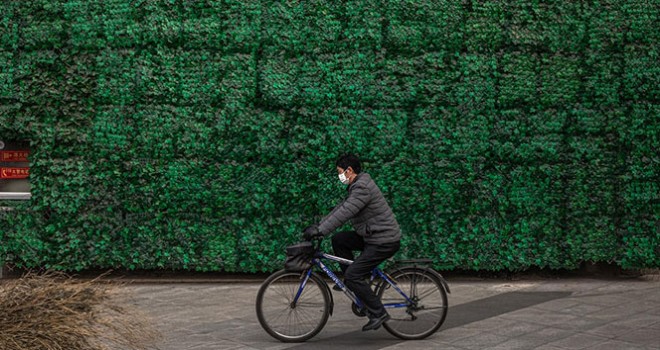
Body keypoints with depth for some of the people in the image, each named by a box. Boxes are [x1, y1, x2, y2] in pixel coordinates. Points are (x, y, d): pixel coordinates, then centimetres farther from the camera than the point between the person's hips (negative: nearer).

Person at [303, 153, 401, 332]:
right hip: (372, 236, 10)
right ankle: (354, 283, 16)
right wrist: (317, 226, 10)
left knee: (352, 276, -12)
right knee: (338, 240, 10)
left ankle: (378, 313, -5)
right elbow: (340, 208, 16)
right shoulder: (356, 186, 14)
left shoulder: (363, 188, -19)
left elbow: (344, 213, -27)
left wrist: (320, 231, -27)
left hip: (383, 241, -10)